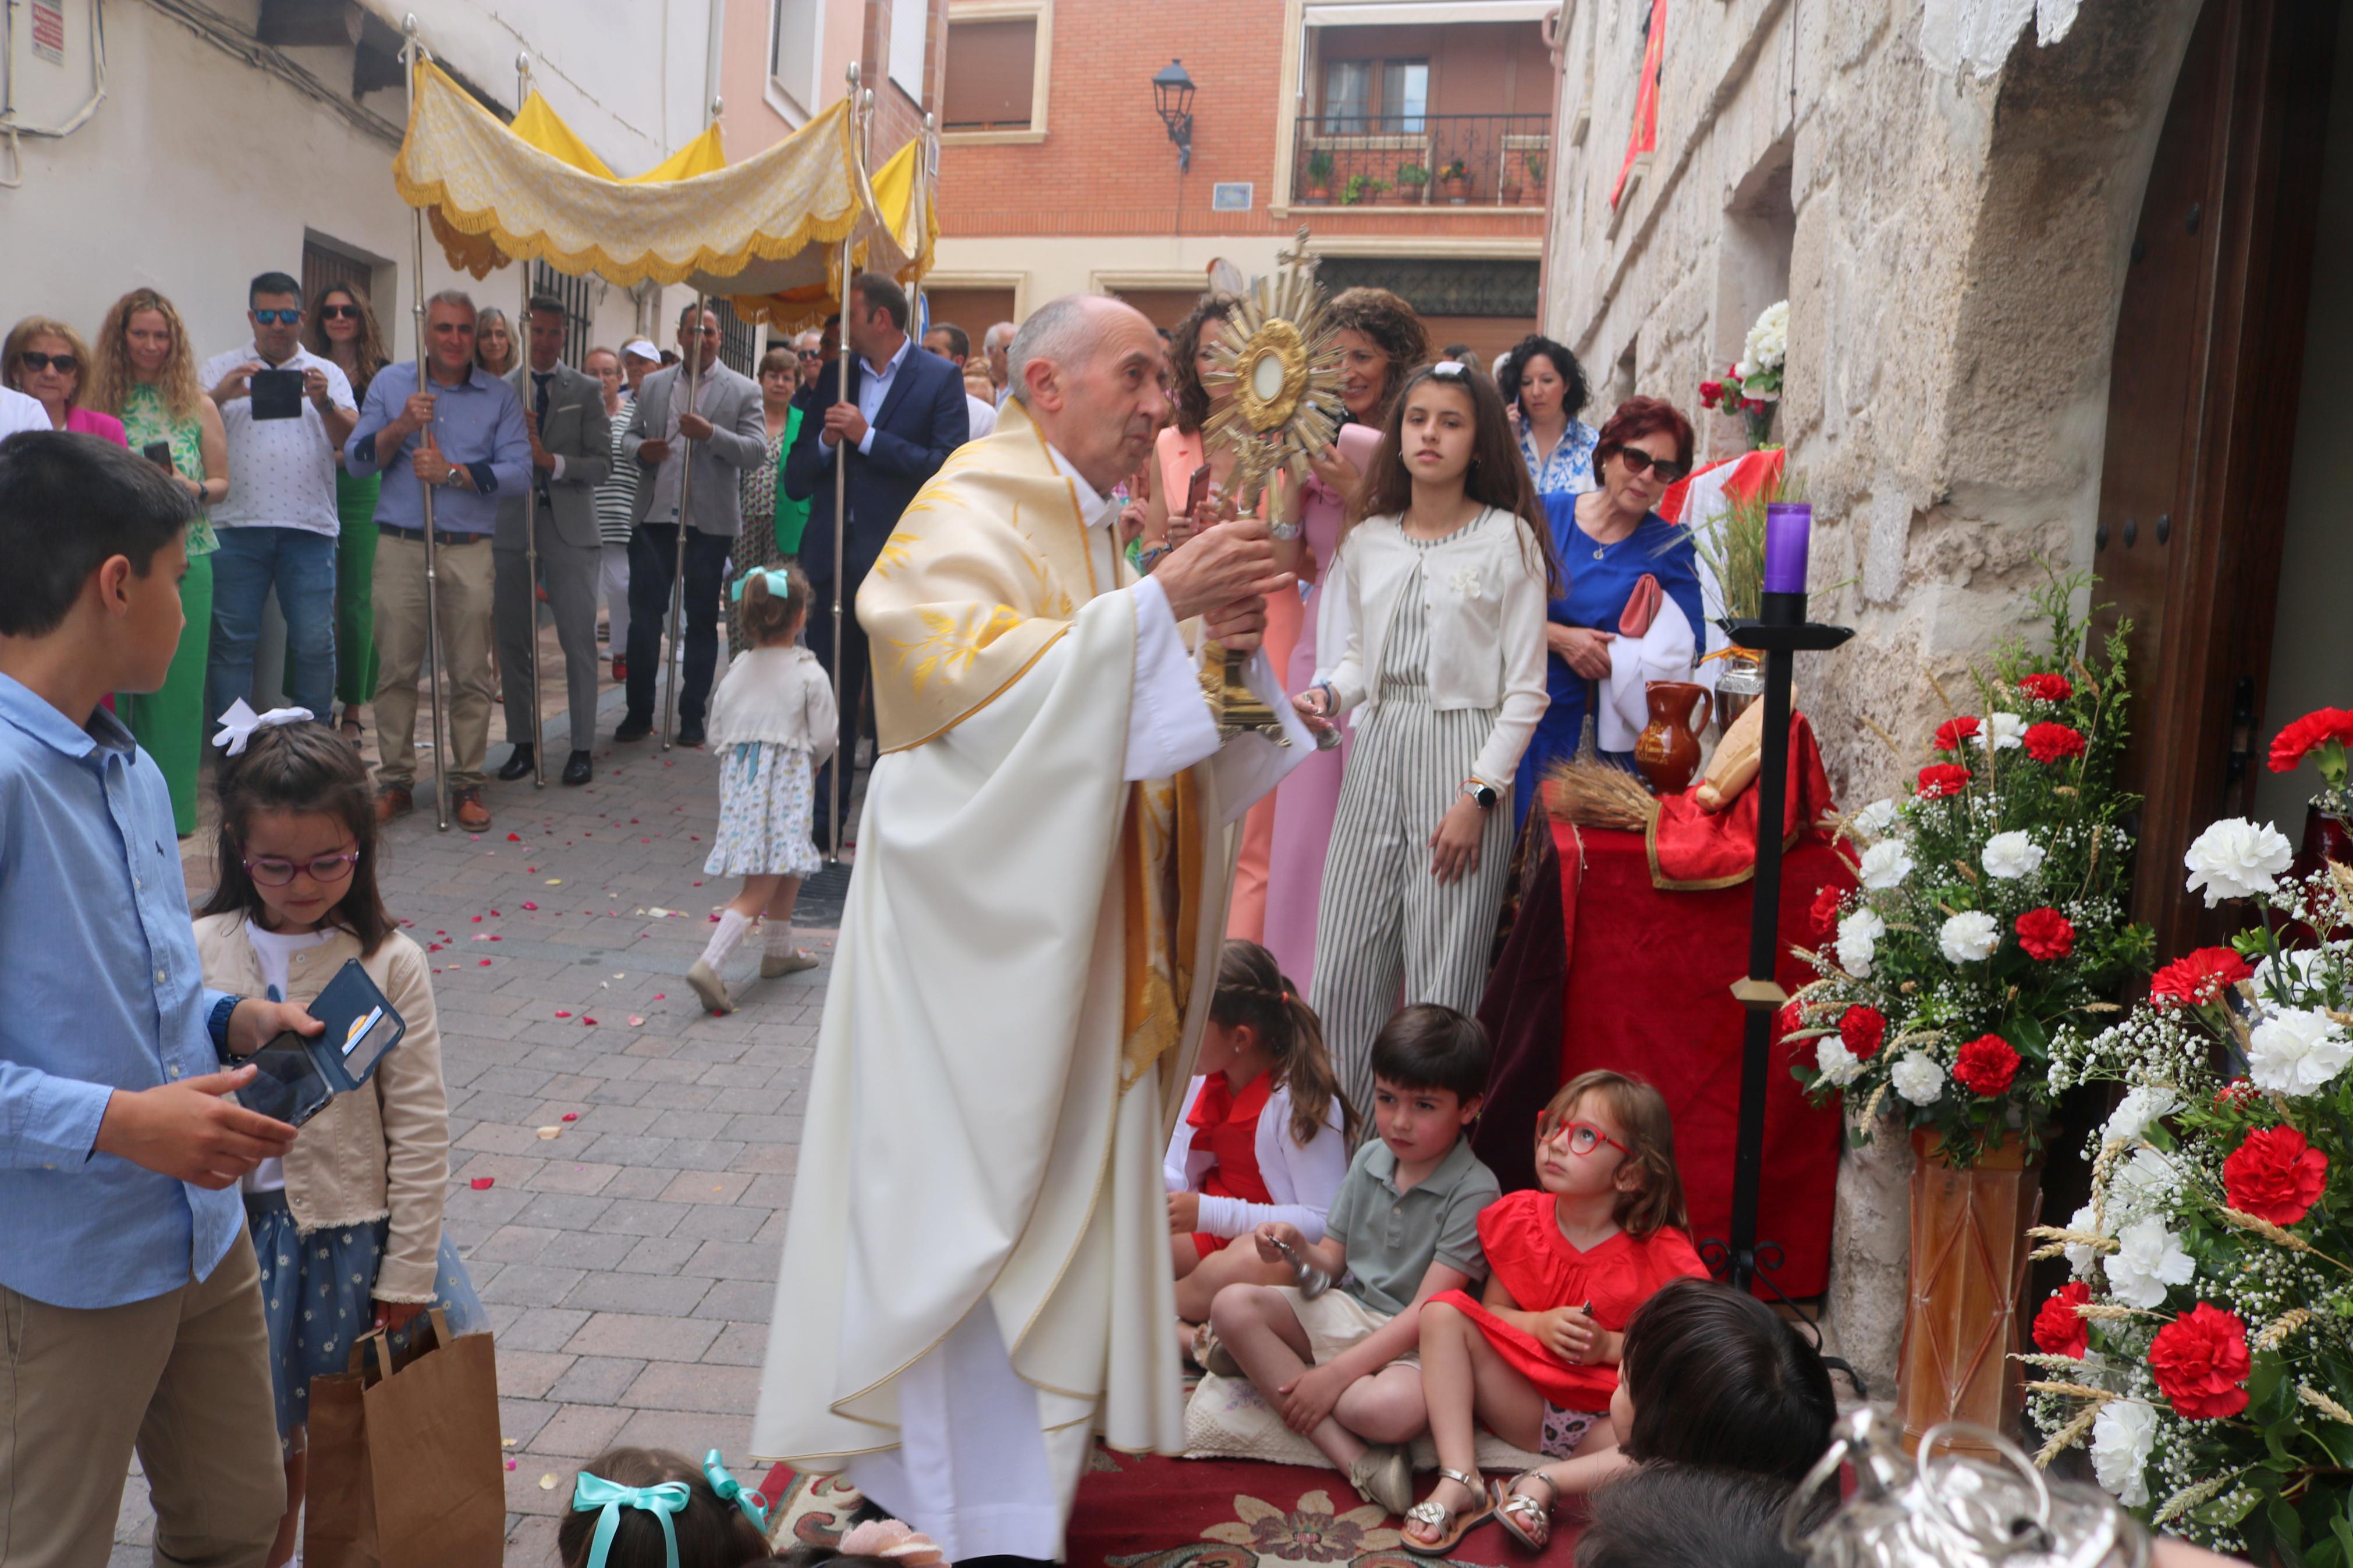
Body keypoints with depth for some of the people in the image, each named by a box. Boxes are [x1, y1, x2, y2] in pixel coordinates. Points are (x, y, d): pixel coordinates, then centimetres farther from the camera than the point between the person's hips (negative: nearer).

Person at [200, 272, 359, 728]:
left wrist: (324, 402, -19)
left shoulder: (327, 373, 15)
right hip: (237, 524, 0)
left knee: (315, 642, -1)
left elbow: (350, 438, 0)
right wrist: (219, 397, -14)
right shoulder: (220, 370, 14)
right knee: (231, 640, 1)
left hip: (309, 526, 0)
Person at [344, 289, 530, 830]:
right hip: (400, 546, 1)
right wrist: (399, 428, -11)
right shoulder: (390, 383, 10)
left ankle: (466, 784, 11)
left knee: (470, 673, 2)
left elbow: (518, 470, -4)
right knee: (396, 669, 2)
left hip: (469, 551, 0)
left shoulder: (499, 396, 8)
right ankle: (395, 781, 13)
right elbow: (355, 459, 5)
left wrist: (452, 472, -13)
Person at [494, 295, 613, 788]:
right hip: (513, 525, 2)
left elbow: (602, 464, -3)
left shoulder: (587, 390, 4)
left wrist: (552, 461, -18)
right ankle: (522, 743, 17)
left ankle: (582, 747, 5)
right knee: (513, 640, 6)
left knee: (579, 640, -2)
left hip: (569, 529, -2)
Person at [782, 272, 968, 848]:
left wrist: (868, 438, -16)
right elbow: (795, 480, 10)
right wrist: (826, 442, -10)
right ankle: (822, 824, 18)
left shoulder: (939, 379, -2)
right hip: (832, 560, 5)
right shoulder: (835, 376, 13)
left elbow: (947, 465, -16)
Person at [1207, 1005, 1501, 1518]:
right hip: (1346, 1310, 7)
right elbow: (1334, 1261, 10)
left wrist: (1338, 1373, -23)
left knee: (1391, 1408, -40)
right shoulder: (1369, 1159, 5)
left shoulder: (1473, 1191, -15)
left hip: (1414, 1343, -7)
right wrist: (1299, 1248, -15)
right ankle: (1356, 1460, -23)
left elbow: (1427, 1313, -19)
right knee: (1232, 1304, -17)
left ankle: (1266, 1363, -12)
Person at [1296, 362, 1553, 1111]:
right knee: (1343, 968, 4)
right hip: (1378, 751, 4)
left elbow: (1526, 690, -3)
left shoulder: (1507, 540, -1)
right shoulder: (1367, 540, 12)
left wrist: (1479, 794, -11)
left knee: (1442, 977, -3)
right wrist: (1329, 692, -2)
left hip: (1463, 755, -4)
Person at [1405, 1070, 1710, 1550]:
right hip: (1523, 1407, 4)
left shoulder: (1660, 1257, -12)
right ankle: (1457, 1482, -27)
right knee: (1444, 1311, -17)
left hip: (1608, 1421, -3)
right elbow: (1491, 1311, 5)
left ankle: (1547, 1485, -28)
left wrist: (1611, 1345, -19)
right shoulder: (1518, 1219, 0)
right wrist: (1541, 1324, -15)